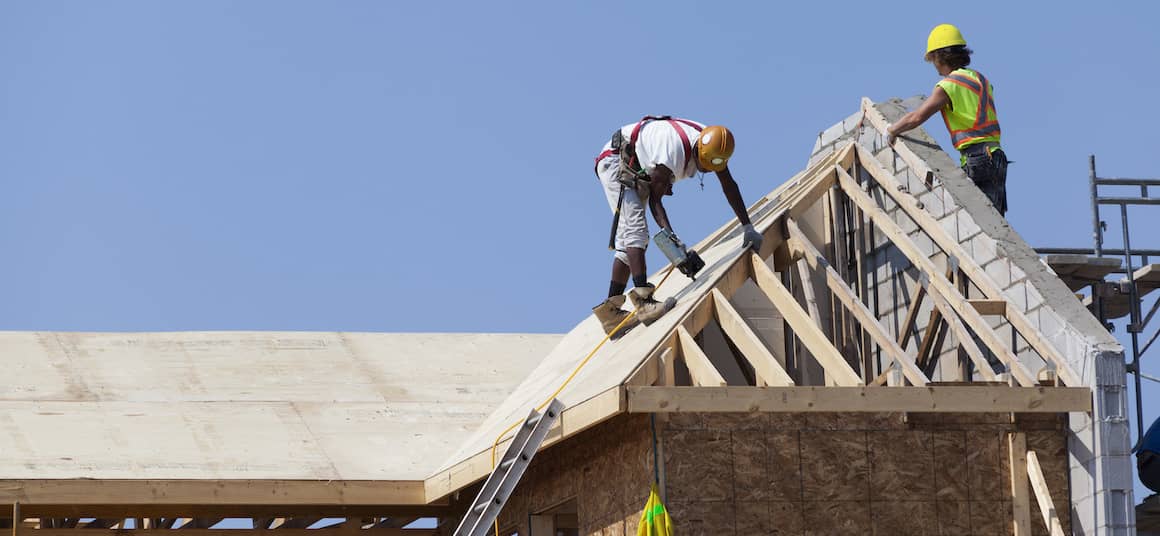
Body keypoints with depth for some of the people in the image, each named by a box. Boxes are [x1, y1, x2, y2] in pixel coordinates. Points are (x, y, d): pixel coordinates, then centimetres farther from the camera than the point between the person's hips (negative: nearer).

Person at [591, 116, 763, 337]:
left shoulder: (713, 147, -14)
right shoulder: (675, 150, -37)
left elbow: (729, 186, -4)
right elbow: (655, 198, -30)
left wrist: (748, 227, -5)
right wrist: (669, 233, -44)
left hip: (638, 174, 9)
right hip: (615, 163, -9)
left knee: (629, 241, 3)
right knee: (635, 228, -24)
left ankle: (610, 311, 0)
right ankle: (643, 301, -35)